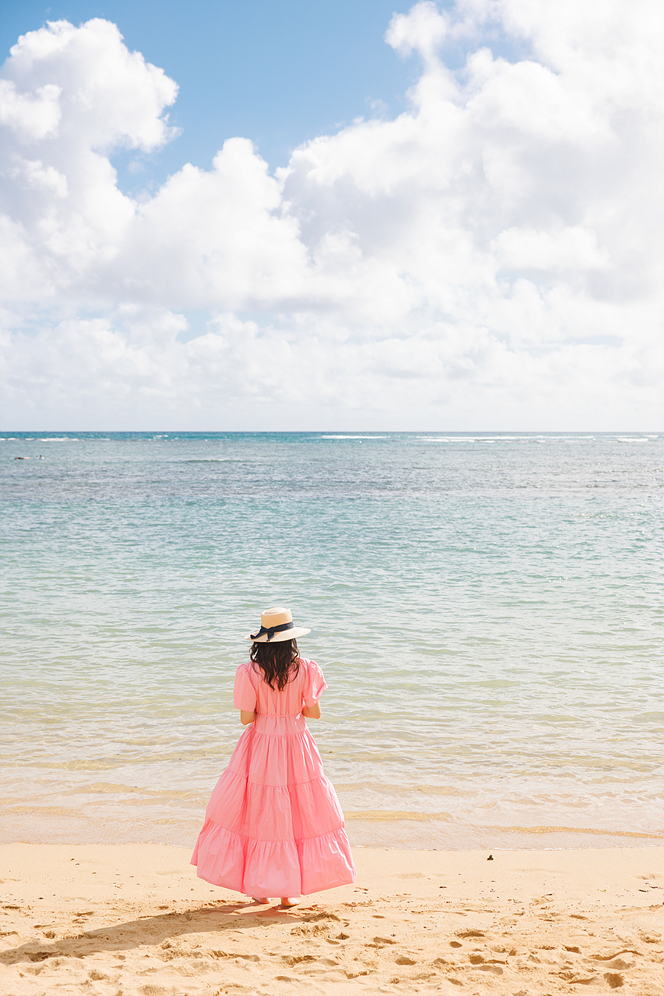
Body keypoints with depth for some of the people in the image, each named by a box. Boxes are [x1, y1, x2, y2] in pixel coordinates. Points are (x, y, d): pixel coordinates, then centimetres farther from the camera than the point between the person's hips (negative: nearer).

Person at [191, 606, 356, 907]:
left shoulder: (250, 672, -12)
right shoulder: (303, 669, -9)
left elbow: (246, 717, -10)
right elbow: (314, 712, -4)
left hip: (261, 748, -1)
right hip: (296, 745, 1)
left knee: (260, 813, 12)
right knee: (299, 813, 11)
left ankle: (261, 887, 18)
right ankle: (288, 890, 14)